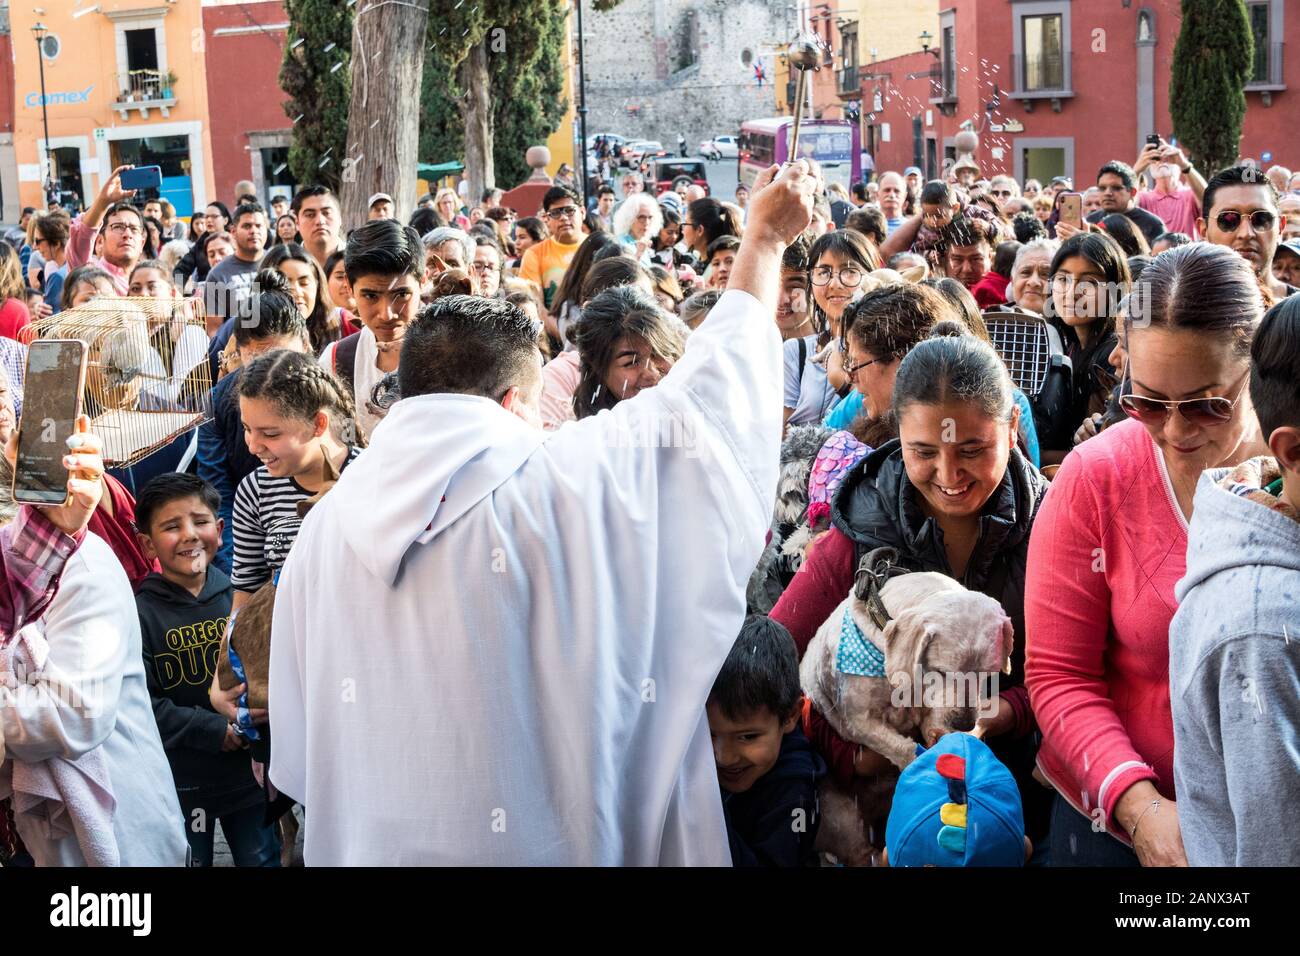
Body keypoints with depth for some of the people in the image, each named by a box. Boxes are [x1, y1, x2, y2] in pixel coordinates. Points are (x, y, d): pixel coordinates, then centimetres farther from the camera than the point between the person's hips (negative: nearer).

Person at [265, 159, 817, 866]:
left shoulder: (325, 525, -4)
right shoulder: (563, 485, -14)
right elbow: (709, 394, -2)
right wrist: (764, 239, 10)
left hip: (367, 843, 4)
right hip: (543, 842, -3)